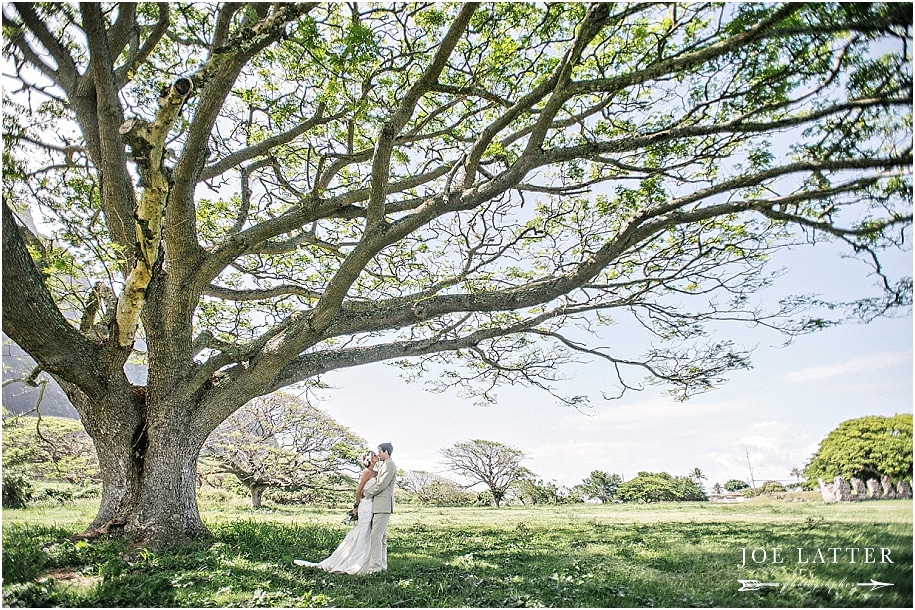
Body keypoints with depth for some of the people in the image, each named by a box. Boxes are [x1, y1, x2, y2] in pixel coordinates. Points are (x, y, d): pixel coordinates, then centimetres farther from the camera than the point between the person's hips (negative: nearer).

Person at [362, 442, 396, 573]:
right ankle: (382, 564, 13)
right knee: (381, 536, 10)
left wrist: (367, 493, -5)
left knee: (376, 535, -12)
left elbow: (381, 484, -15)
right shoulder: (384, 466, 22)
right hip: (379, 506, 10)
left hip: (383, 505, -10)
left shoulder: (389, 465, -10)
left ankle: (375, 565, -12)